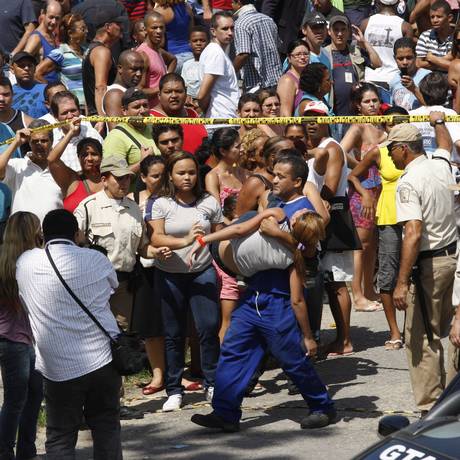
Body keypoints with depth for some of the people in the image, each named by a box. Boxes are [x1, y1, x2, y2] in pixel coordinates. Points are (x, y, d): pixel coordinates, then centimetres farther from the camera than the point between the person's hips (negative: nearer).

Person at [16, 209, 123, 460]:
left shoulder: (25, 263, 0)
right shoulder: (96, 260, -1)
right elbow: (114, 285, 18)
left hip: (59, 369, -1)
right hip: (104, 359, 1)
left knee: (60, 438, 7)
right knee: (106, 429, 12)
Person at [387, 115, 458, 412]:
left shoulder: (409, 182, -18)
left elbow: (414, 234, -26)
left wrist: (402, 283, -26)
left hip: (427, 262, -8)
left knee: (421, 337, -3)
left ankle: (430, 406, -2)